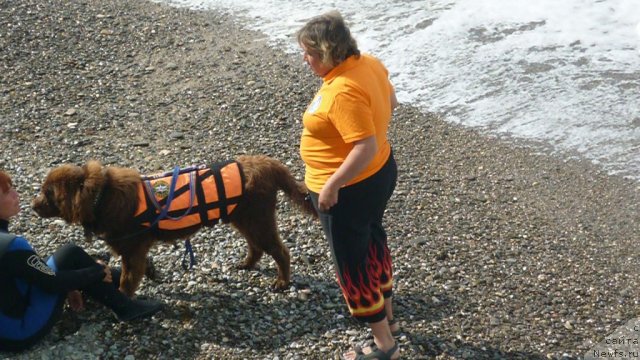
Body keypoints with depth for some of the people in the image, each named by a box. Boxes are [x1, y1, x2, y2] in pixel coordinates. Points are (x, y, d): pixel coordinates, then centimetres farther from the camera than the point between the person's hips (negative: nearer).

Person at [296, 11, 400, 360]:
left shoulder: (343, 92, -32)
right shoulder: (368, 63, -3)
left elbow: (366, 148, -34)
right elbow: (390, 103, 13)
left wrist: (332, 185, -26)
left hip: (349, 189, -10)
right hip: (379, 173, 10)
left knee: (352, 263, 7)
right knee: (372, 240, 28)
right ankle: (387, 315, 48)